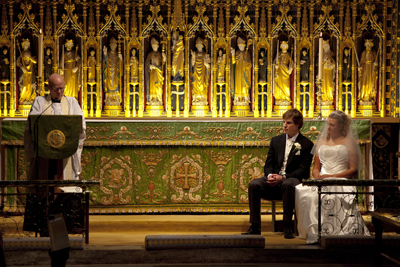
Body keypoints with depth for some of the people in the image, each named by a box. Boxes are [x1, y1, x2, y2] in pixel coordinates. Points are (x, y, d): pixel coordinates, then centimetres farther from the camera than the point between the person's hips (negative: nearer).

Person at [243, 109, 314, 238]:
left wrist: (282, 177, -19)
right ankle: (255, 226, -23)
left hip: (291, 179, -4)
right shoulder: (276, 140, 17)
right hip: (273, 179, 4)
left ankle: (287, 226, -33)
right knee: (253, 184, -26)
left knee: (288, 185, -41)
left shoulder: (306, 144, 2)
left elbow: (303, 170, -6)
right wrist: (270, 175, -10)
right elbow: (268, 164, 15)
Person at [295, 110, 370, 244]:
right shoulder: (321, 141, 25)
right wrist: (317, 175, -1)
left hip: (341, 181, -4)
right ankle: (313, 231, -29)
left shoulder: (349, 142, 11)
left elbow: (354, 170, 2)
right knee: (301, 191, -32)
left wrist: (332, 176, -11)